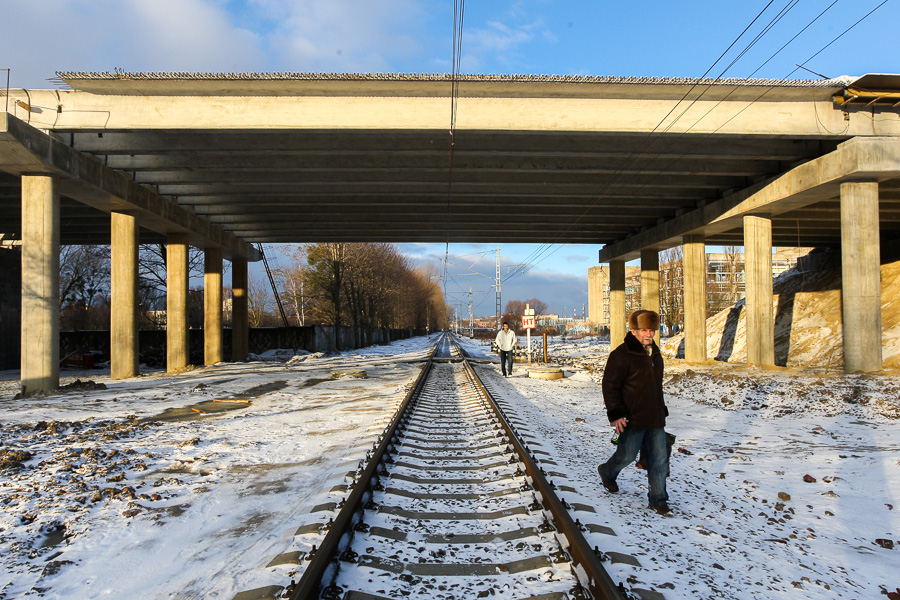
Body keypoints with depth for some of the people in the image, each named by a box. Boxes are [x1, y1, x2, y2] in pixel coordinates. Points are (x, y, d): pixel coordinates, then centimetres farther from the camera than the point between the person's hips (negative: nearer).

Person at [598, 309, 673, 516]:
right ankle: (607, 472, 36)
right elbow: (610, 385, -14)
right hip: (632, 419, -7)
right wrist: (615, 414, -19)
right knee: (627, 455, 6)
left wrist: (662, 410, 23)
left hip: (655, 420, 7)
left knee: (659, 460, 7)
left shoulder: (655, 353, 12)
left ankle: (658, 500, 19)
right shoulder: (622, 354, -13)